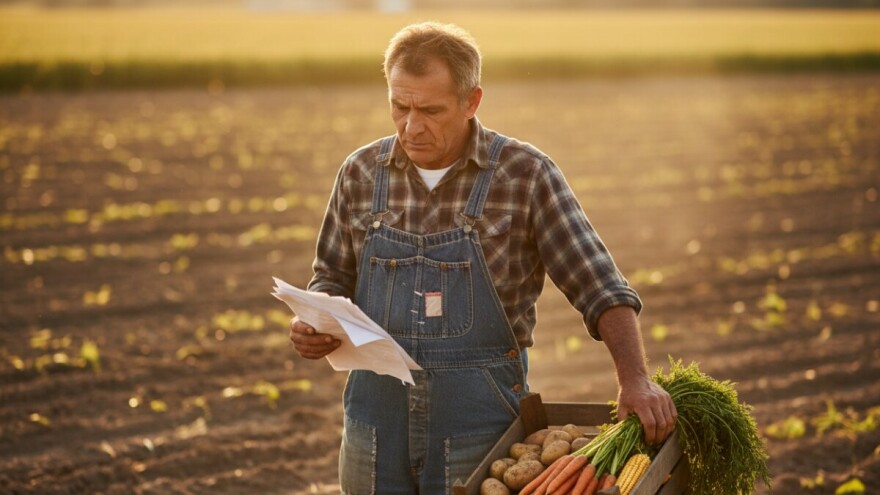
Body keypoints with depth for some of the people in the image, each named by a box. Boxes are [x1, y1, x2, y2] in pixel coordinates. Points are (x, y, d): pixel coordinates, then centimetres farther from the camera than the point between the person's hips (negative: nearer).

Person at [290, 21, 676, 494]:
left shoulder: (525, 174, -8)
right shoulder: (361, 173, 2)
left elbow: (599, 288, -9)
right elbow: (334, 277, 14)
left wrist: (634, 378, -23)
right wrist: (312, 323, -7)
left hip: (481, 420, -3)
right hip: (376, 415, 3)